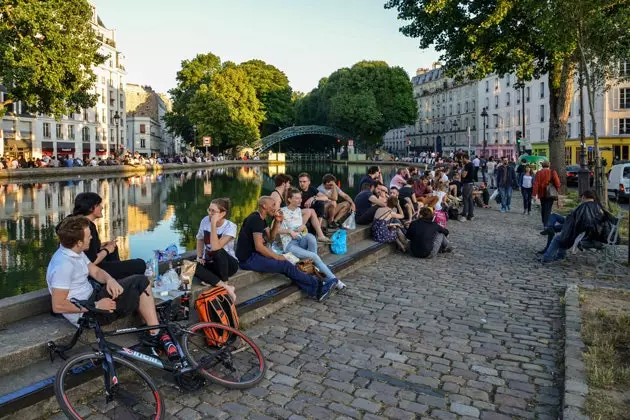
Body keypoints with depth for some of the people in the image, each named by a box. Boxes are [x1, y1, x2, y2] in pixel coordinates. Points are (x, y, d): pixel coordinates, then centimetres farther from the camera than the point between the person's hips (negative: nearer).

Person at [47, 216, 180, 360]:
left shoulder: (75, 252, 4)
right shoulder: (63, 265, -26)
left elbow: (96, 271, 10)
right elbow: (58, 306, -27)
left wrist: (110, 280, -13)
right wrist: (96, 306, -22)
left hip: (92, 296, 9)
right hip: (85, 313, -9)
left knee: (141, 281, -3)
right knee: (141, 291, -9)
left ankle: (156, 334, -7)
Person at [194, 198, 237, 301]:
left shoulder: (230, 226, -21)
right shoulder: (205, 221, -7)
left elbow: (215, 247, -34)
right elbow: (200, 240, 11)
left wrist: (213, 224, -35)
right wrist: (199, 257, -4)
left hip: (229, 264, -4)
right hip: (210, 264, 4)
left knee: (218, 251, -37)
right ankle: (226, 288, -26)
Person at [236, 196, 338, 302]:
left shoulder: (260, 219, 14)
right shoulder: (255, 219, -18)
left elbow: (270, 238, 16)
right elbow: (259, 246, -22)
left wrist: (277, 221, 3)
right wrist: (277, 257, -12)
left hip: (253, 255, 10)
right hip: (248, 259, -10)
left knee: (286, 266, -2)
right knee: (286, 265, -13)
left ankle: (316, 291, -5)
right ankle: (318, 284, -1)